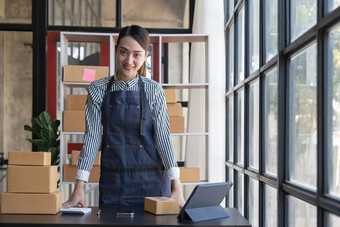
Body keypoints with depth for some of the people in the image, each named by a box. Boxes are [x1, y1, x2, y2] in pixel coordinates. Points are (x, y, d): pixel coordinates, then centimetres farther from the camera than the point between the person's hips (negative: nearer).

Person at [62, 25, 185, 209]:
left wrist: (176, 187, -13)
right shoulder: (98, 90, 2)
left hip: (151, 180, 0)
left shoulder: (153, 90, -1)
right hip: (113, 181, 1)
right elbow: (92, 136, 0)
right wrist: (79, 188, -7)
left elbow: (163, 136, -4)